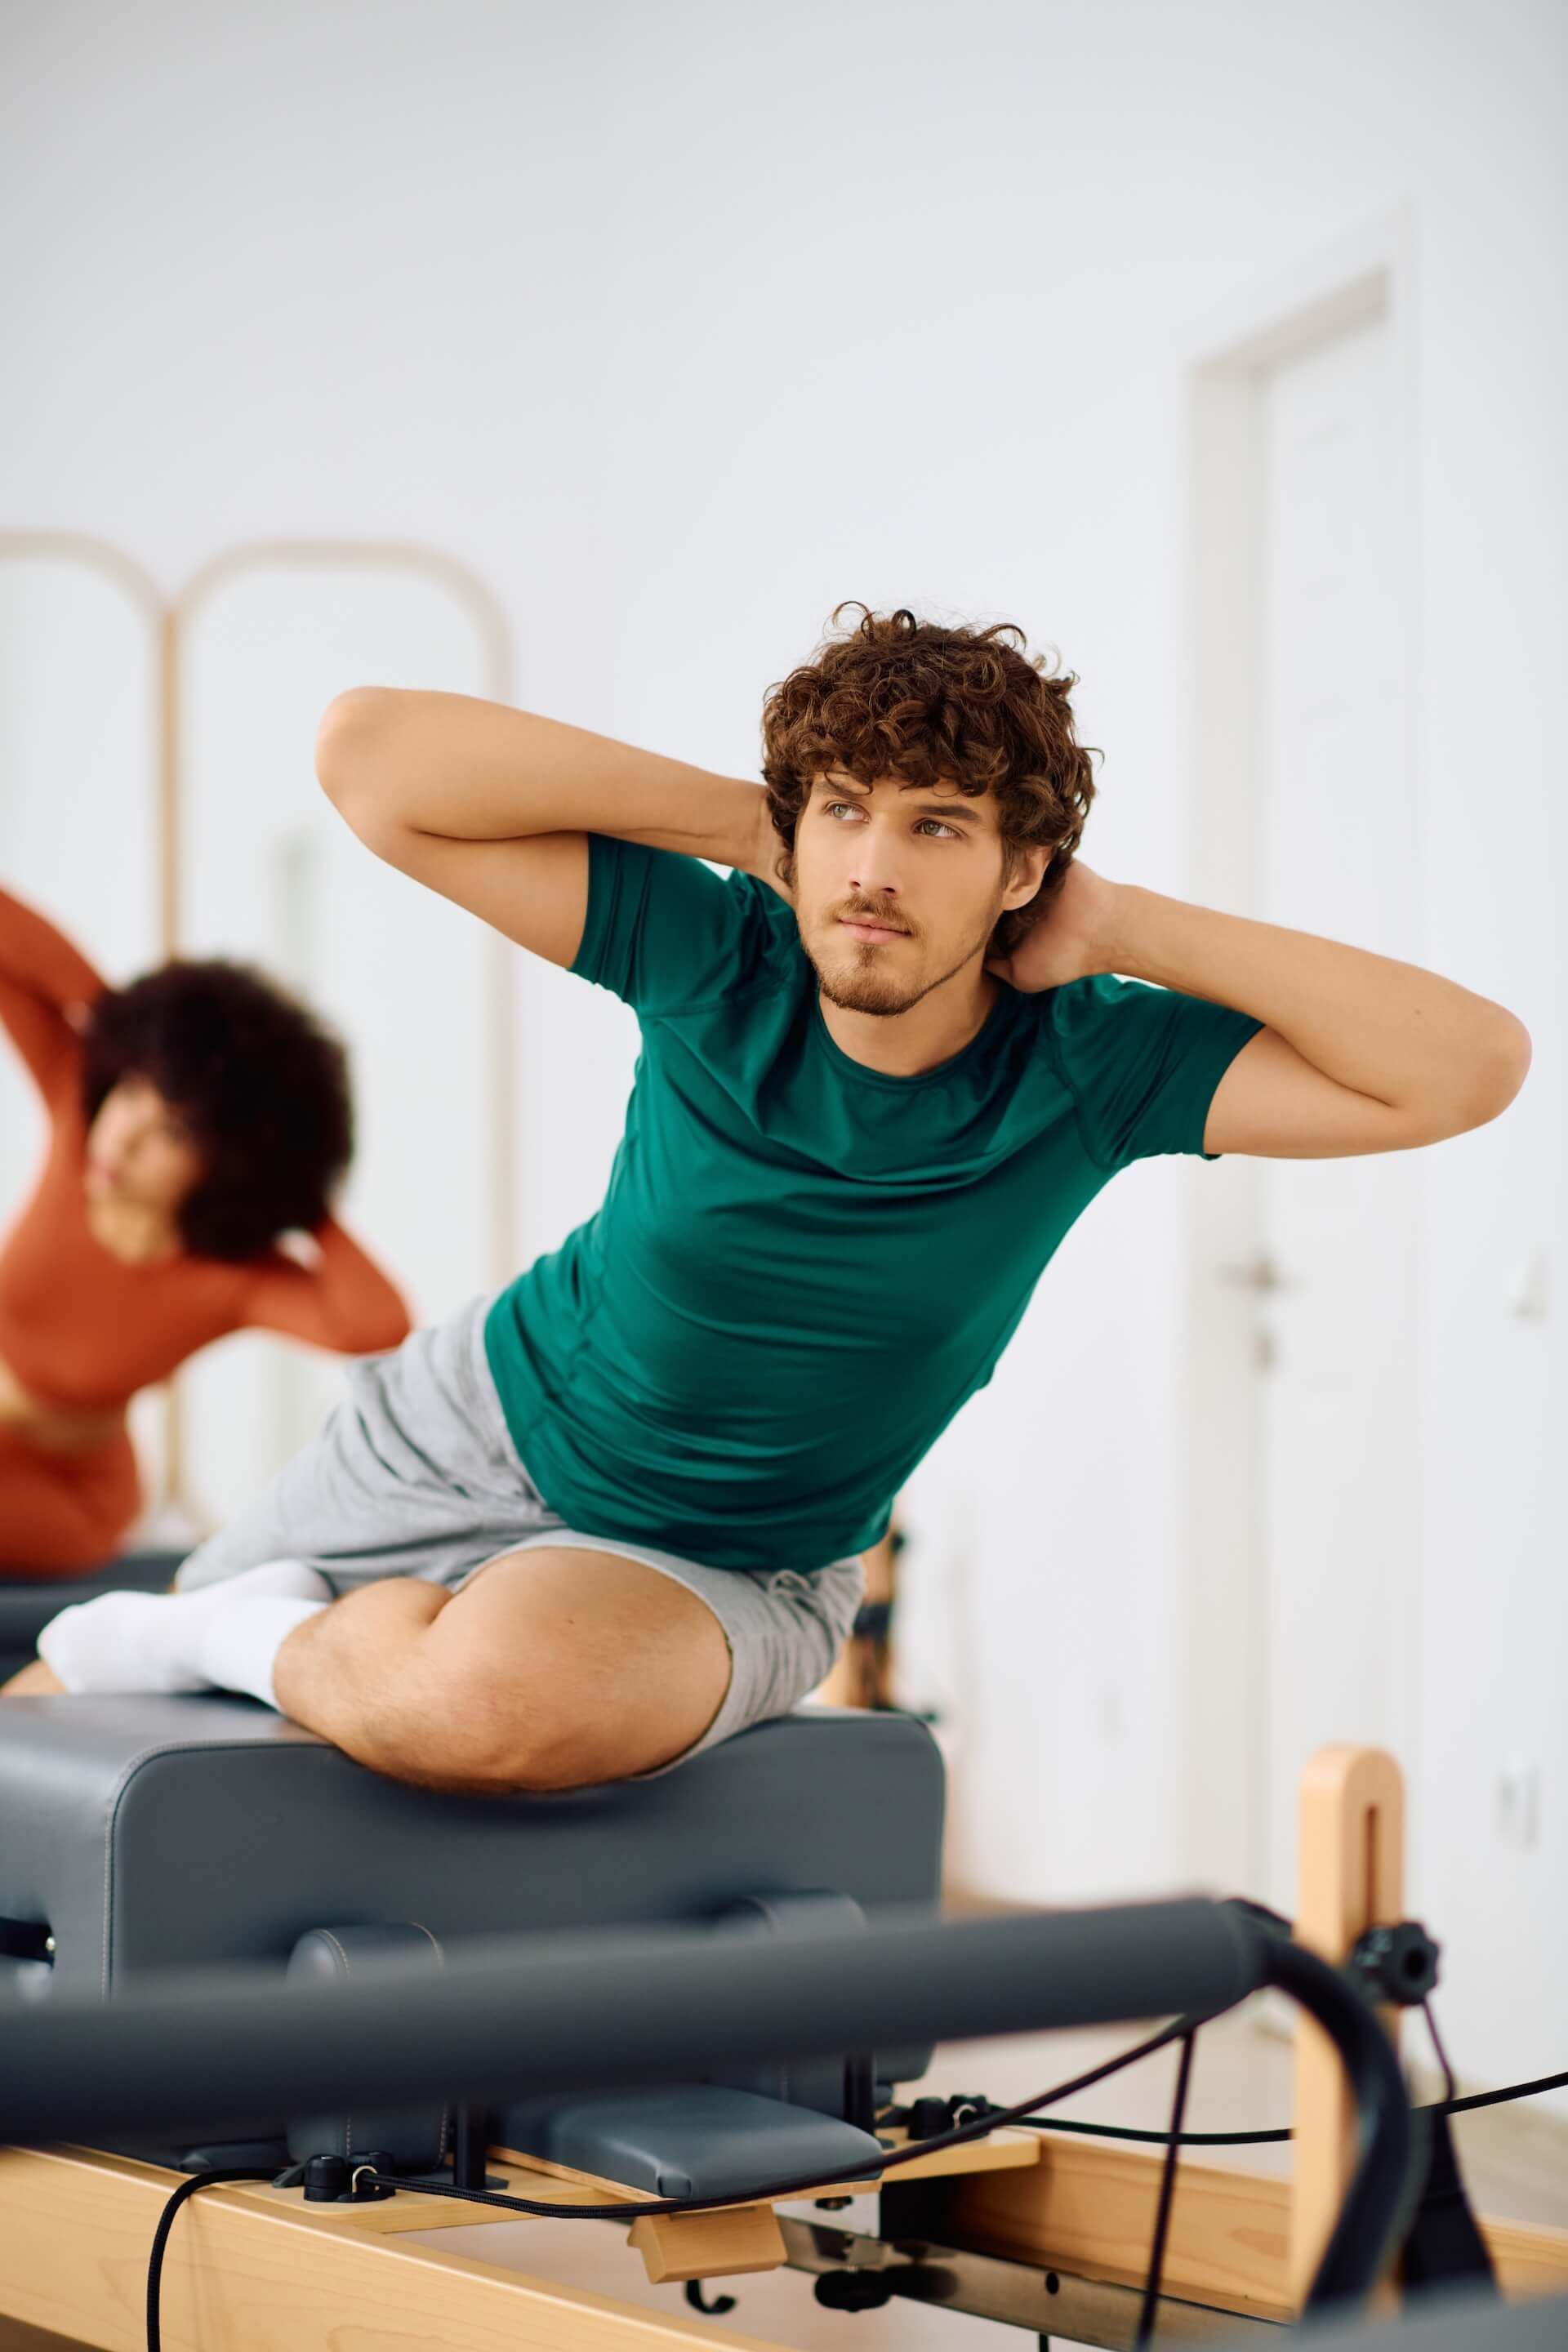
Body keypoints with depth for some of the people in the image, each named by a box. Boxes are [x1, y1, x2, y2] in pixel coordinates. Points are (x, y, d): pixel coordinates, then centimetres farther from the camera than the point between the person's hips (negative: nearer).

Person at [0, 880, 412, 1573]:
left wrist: (305, 1209, -33)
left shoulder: (241, 1279, -28)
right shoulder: (79, 1107, -19)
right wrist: (111, 1014, -28)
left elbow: (379, 1328, -49)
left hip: (61, 1497, -3)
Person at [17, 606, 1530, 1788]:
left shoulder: (1088, 1067, -19)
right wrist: (734, 823, -24)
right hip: (473, 1424, 2)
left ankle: (273, 1642, -9)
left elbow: (1473, 1065, -29)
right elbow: (368, 754, -25)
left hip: (717, 1575, -1)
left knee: (495, 1693, -37)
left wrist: (1129, 930, -28)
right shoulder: (715, 959, -19)